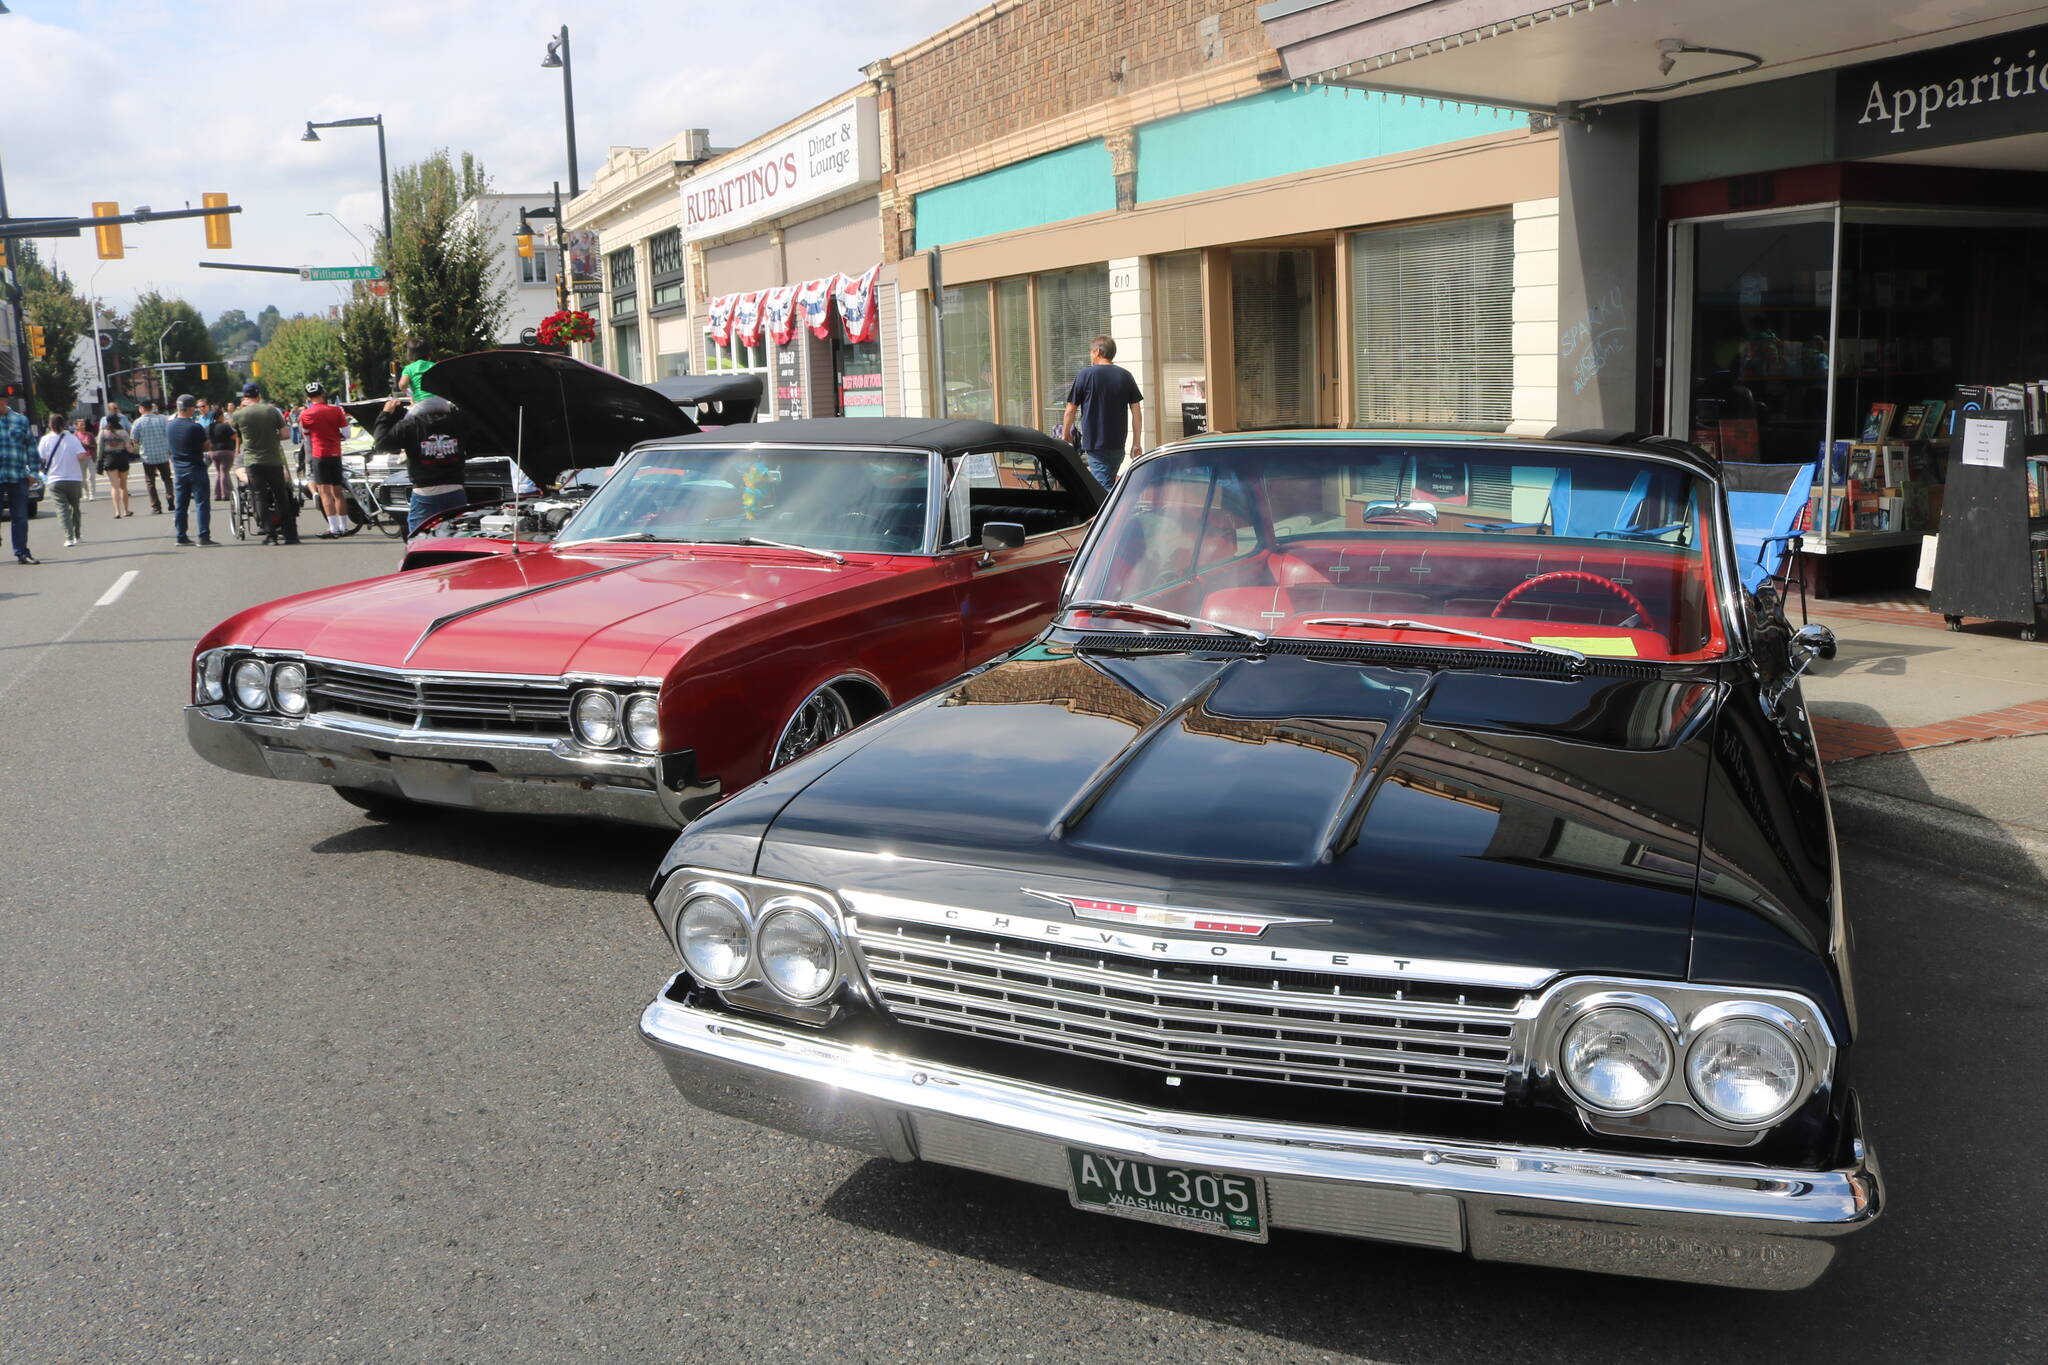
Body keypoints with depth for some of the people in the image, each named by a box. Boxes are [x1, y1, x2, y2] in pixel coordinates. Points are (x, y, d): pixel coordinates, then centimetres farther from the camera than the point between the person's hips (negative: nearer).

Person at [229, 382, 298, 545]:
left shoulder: (238, 415, -2)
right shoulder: (272, 411, -1)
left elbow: (238, 440, 9)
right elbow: (284, 434, -2)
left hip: (252, 461, -1)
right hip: (274, 460, 1)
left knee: (261, 498, 3)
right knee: (282, 498, 9)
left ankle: (270, 534, -4)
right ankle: (290, 534, 9)